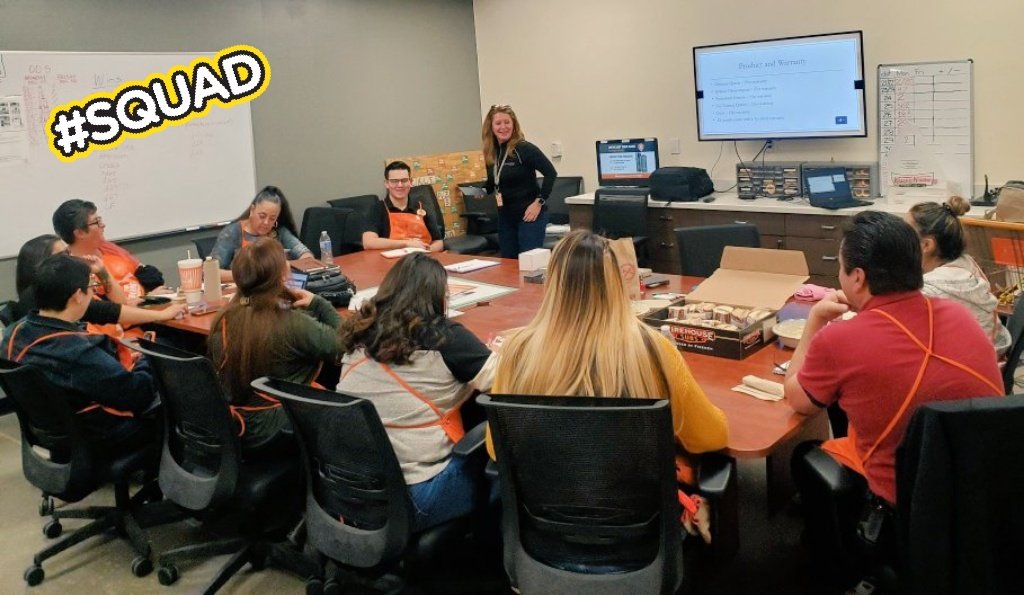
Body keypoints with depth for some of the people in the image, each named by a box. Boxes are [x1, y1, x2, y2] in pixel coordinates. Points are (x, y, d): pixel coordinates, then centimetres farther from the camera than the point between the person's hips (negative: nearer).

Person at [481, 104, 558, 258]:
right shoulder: (491, 152, 5)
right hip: (505, 217, 7)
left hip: (529, 215, -7)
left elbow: (551, 173, -16)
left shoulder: (524, 148, -13)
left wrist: (539, 202, -17)